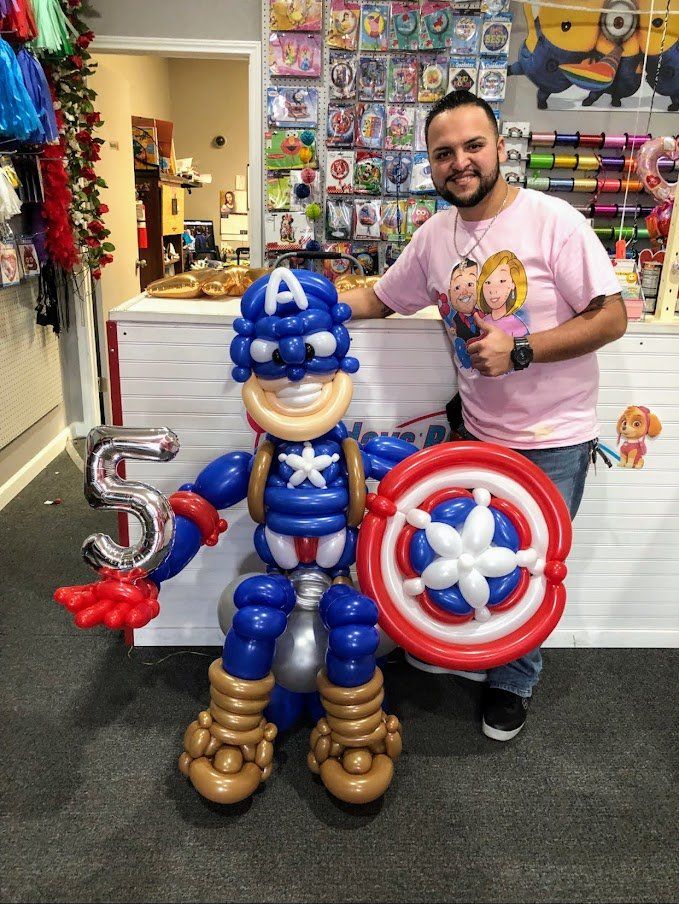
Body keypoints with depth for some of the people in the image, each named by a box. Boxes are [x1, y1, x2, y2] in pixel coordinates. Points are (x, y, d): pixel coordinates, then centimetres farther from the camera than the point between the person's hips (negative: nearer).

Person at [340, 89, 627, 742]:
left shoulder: (553, 220, -15)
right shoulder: (435, 236, 1)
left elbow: (612, 317, -15)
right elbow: (379, 299, 13)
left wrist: (519, 350, -24)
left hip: (552, 440, -4)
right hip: (477, 429, 4)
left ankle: (511, 683, 35)